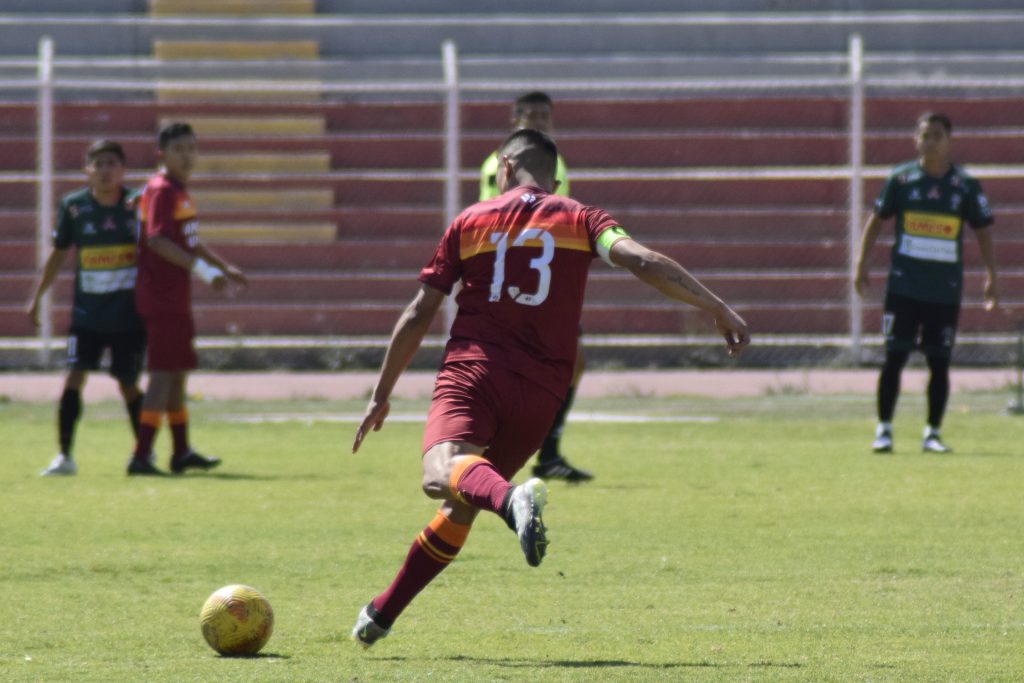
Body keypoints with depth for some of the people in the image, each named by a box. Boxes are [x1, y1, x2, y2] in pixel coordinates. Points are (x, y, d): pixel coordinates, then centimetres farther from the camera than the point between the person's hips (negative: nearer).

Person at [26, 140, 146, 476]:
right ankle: (65, 455, -10)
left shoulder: (136, 204, -5)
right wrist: (36, 297, 15)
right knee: (75, 374, -12)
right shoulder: (74, 206, -1)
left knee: (127, 383, 6)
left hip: (129, 313, -1)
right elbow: (59, 253, 12)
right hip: (87, 312, 1)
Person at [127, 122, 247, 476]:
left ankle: (182, 452, 24)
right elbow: (157, 240, -25)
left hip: (175, 297, 10)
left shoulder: (179, 191, 17)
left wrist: (224, 268, 29)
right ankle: (141, 456, -13)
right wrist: (203, 269, -29)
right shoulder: (161, 190, -14)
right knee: (164, 373, -11)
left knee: (178, 372, 16)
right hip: (162, 296, -10)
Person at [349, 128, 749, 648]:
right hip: (541, 391, 3)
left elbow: (417, 316, 13)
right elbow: (642, 261, -8)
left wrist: (381, 397, 20)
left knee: (440, 476, -28)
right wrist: (719, 309, -7)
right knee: (460, 509, 19)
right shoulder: (580, 220, 11)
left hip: (472, 372, -3)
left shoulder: (470, 222, 12)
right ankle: (382, 613, 23)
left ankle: (512, 500, -60)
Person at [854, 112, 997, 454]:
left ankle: (932, 433, 12)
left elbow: (982, 230, 8)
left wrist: (991, 277, 2)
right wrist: (862, 264, 3)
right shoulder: (901, 179, 1)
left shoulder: (966, 186, 2)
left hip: (946, 290, 1)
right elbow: (876, 220, 9)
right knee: (894, 357, -4)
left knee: (939, 362, 3)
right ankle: (884, 429, 4)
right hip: (903, 285, -1)